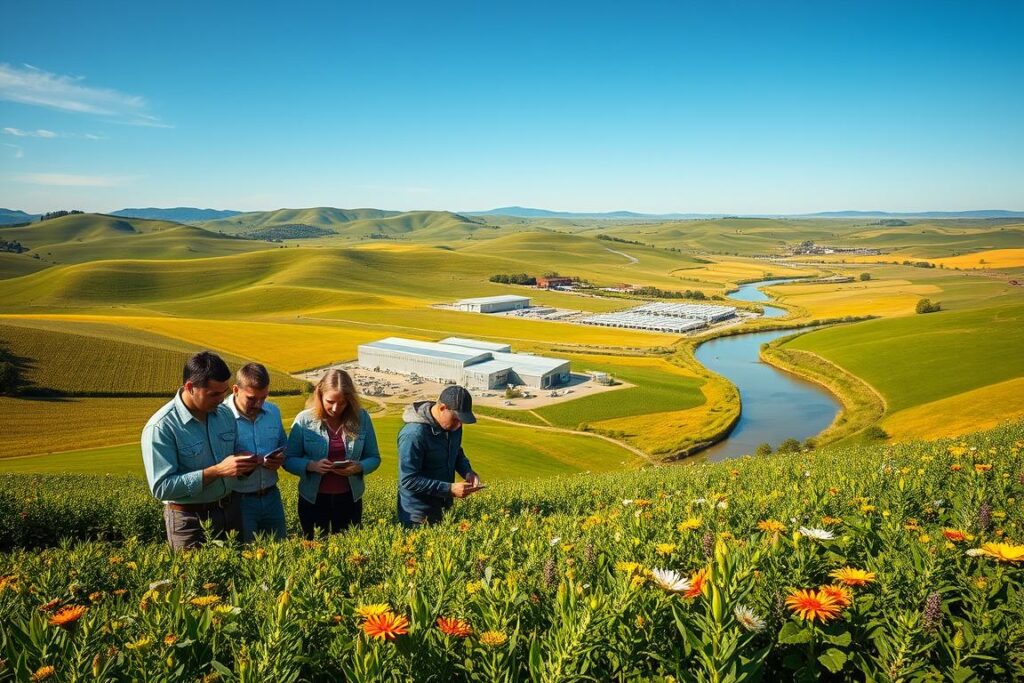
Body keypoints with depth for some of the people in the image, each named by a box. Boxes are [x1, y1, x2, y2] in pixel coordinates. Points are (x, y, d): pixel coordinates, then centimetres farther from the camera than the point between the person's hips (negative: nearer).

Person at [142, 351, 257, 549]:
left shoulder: (225, 414, 1)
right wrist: (216, 471, -26)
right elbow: (161, 488, -21)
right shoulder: (161, 427, -18)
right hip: (189, 520, -5)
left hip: (230, 510, 6)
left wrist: (243, 464, -9)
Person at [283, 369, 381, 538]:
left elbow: (374, 458, 0)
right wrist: (311, 466, -24)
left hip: (349, 498, 1)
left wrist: (359, 467, -20)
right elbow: (288, 460, -5)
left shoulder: (361, 418, -7)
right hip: (313, 499, -1)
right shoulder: (304, 420, -9)